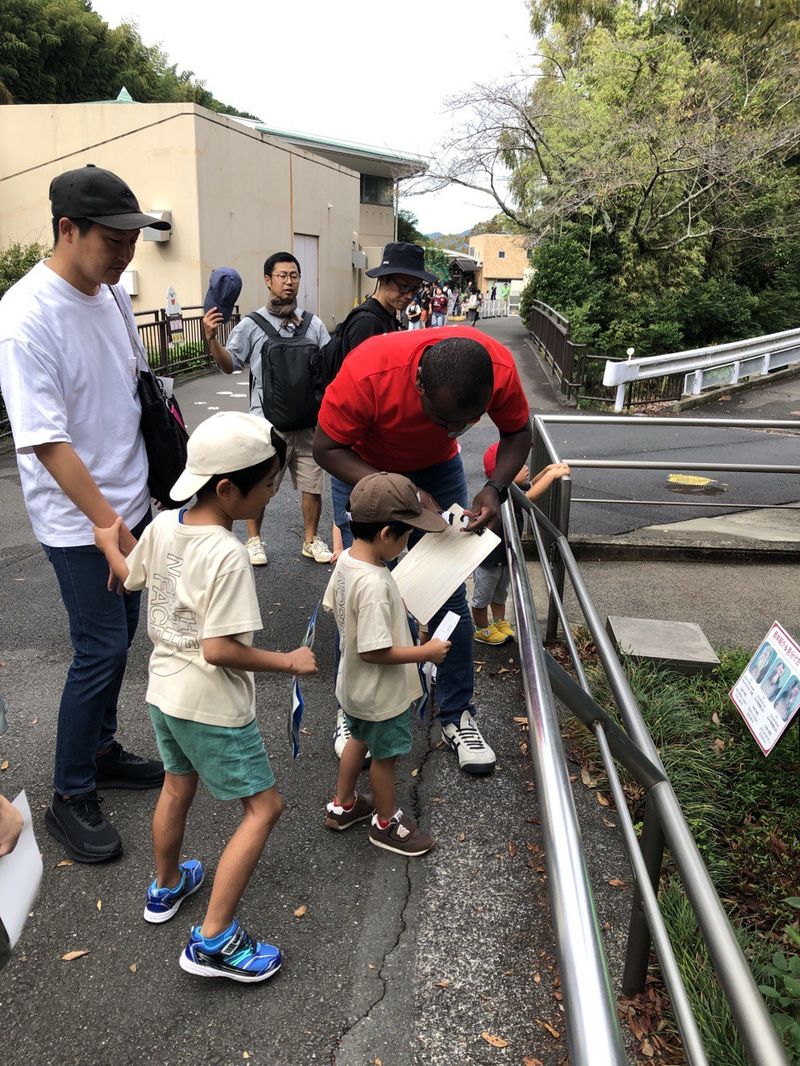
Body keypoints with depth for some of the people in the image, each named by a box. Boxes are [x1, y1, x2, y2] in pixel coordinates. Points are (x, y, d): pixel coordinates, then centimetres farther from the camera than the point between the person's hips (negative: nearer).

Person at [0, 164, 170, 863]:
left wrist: (138, 502, 14)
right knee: (102, 649, -3)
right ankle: (70, 798, 16)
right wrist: (109, 526, -23)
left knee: (119, 635, 16)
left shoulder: (112, 294, 4)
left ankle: (102, 752, 36)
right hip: (79, 520, -8)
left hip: (130, 502, 8)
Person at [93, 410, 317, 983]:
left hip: (164, 690, 8)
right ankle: (213, 940, 9)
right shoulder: (228, 556, -29)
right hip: (213, 706, -8)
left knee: (178, 785, 29)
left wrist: (108, 542, 33)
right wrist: (288, 661, -18)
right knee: (264, 807, 5)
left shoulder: (161, 526, -6)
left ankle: (167, 887, 51)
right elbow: (219, 649, -29)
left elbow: (130, 575, 14)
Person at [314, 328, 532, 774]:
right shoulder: (368, 371, -39)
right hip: (362, 468, -2)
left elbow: (518, 431, -10)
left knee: (450, 596, 1)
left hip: (437, 468, 2)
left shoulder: (500, 368, -30)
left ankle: (457, 714, 18)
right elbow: (327, 448, -26)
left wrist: (495, 489, -27)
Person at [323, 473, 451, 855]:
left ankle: (342, 806, 49)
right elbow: (374, 652, -33)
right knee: (385, 755, 15)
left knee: (359, 740, 29)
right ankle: (386, 823, 38)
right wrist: (426, 651, -22)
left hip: (355, 686, 9)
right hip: (381, 693, -8)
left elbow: (332, 605, 7)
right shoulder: (374, 585, -37)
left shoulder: (346, 560, -9)